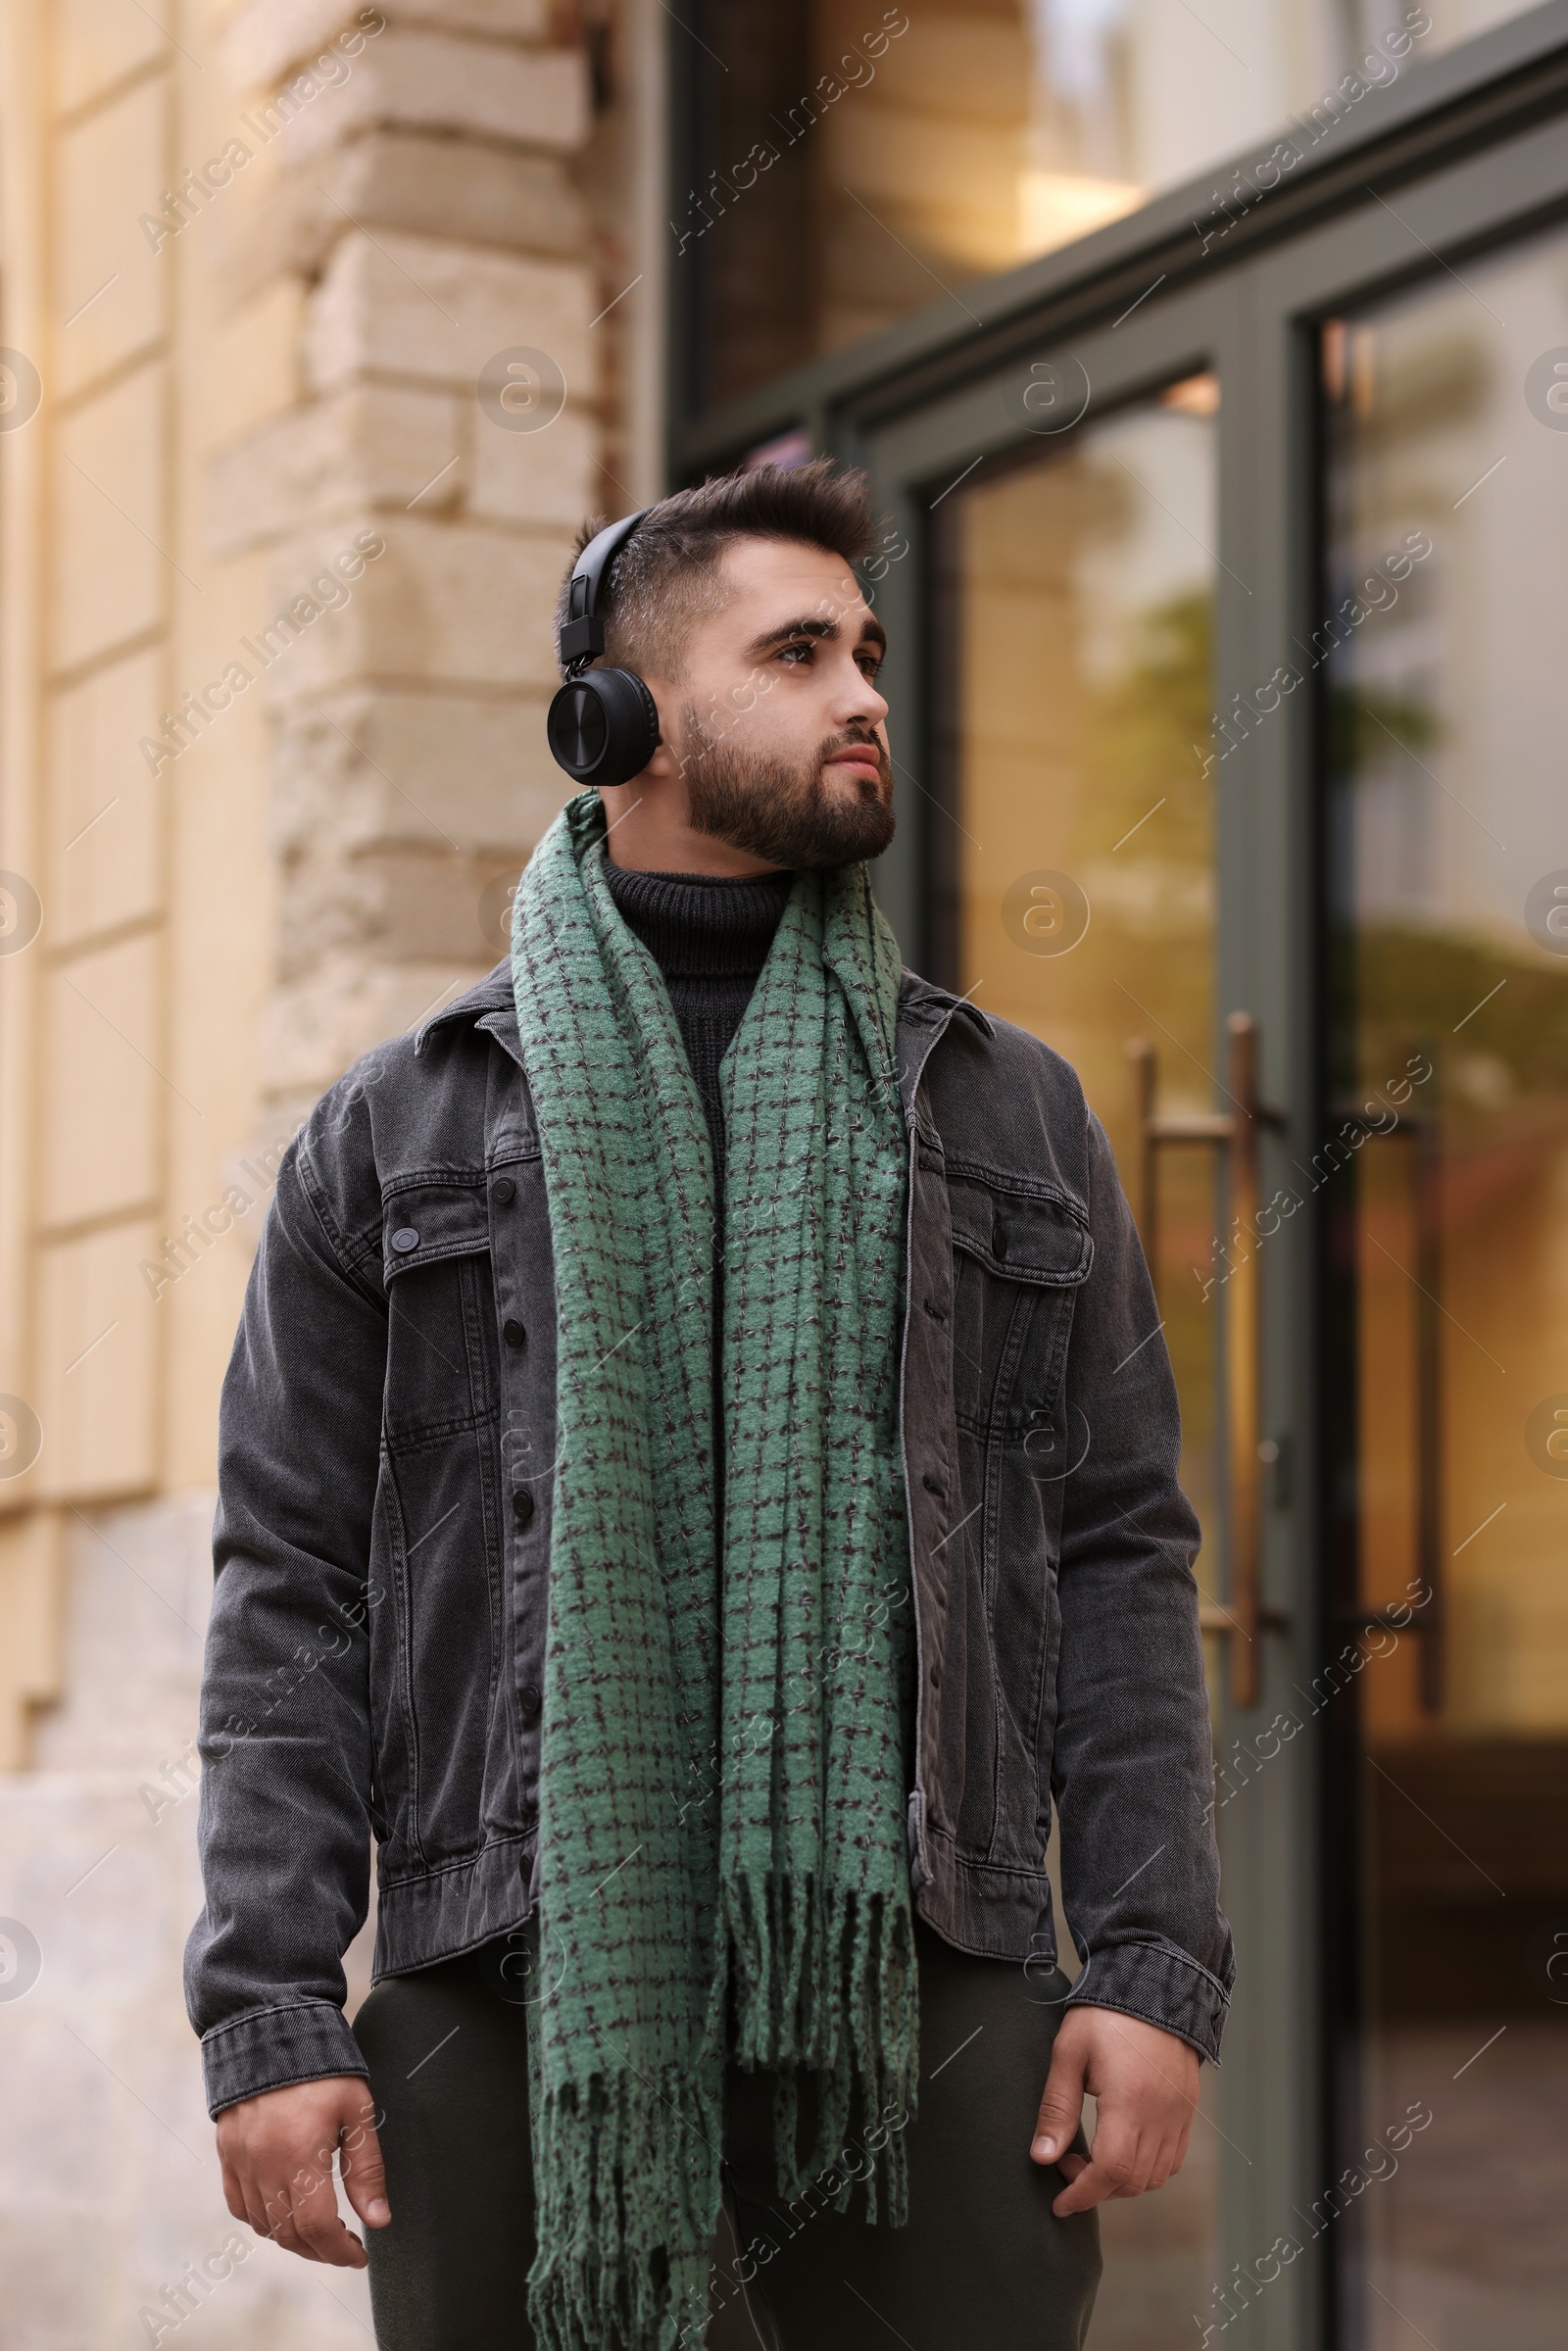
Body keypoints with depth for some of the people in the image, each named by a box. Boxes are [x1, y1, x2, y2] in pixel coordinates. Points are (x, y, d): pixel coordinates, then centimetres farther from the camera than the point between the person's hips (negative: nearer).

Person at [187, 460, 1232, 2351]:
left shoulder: (1009, 1111, 15)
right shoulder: (394, 1133, 11)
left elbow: (1118, 1557, 10)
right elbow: (288, 1593, 6)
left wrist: (1157, 1967, -1)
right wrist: (264, 2012, -4)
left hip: (921, 1977, 1)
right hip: (510, 1979, -1)